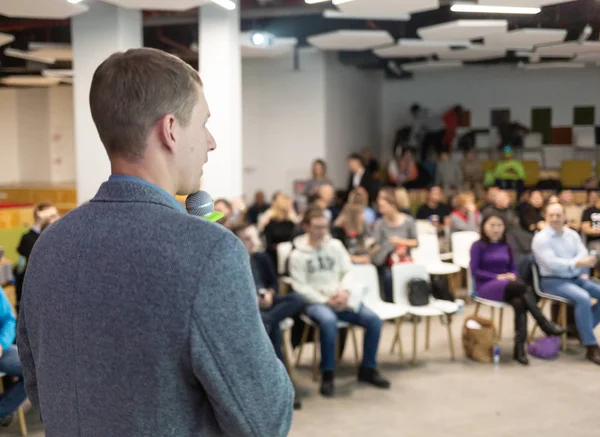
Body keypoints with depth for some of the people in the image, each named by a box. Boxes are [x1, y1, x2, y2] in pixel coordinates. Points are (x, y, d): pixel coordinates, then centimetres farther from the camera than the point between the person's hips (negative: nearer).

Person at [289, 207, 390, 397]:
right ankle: (327, 374, -20)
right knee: (329, 321, -38)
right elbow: (300, 287, -8)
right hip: (315, 302, -4)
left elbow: (348, 272, 6)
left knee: (374, 320, -15)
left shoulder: (336, 245, 8)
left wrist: (344, 292, -14)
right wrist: (326, 301, -16)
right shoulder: (297, 255, -3)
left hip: (340, 299, 4)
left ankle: (368, 369, 4)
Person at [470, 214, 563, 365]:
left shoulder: (506, 247, 17)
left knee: (520, 303, -31)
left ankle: (519, 348, -34)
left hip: (507, 286, 5)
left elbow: (513, 268, 18)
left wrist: (512, 275, -7)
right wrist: (498, 277, -15)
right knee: (521, 286, -33)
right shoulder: (478, 246, -1)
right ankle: (544, 323, -28)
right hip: (486, 286, -5)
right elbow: (475, 271, -8)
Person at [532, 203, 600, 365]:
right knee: (583, 298, -31)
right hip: (553, 281, -7)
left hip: (576, 278, 7)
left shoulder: (572, 234, 10)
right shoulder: (541, 238, -9)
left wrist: (582, 271, -21)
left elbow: (583, 255, -1)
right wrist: (577, 263, -32)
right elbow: (552, 263, -21)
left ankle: (583, 329, 5)